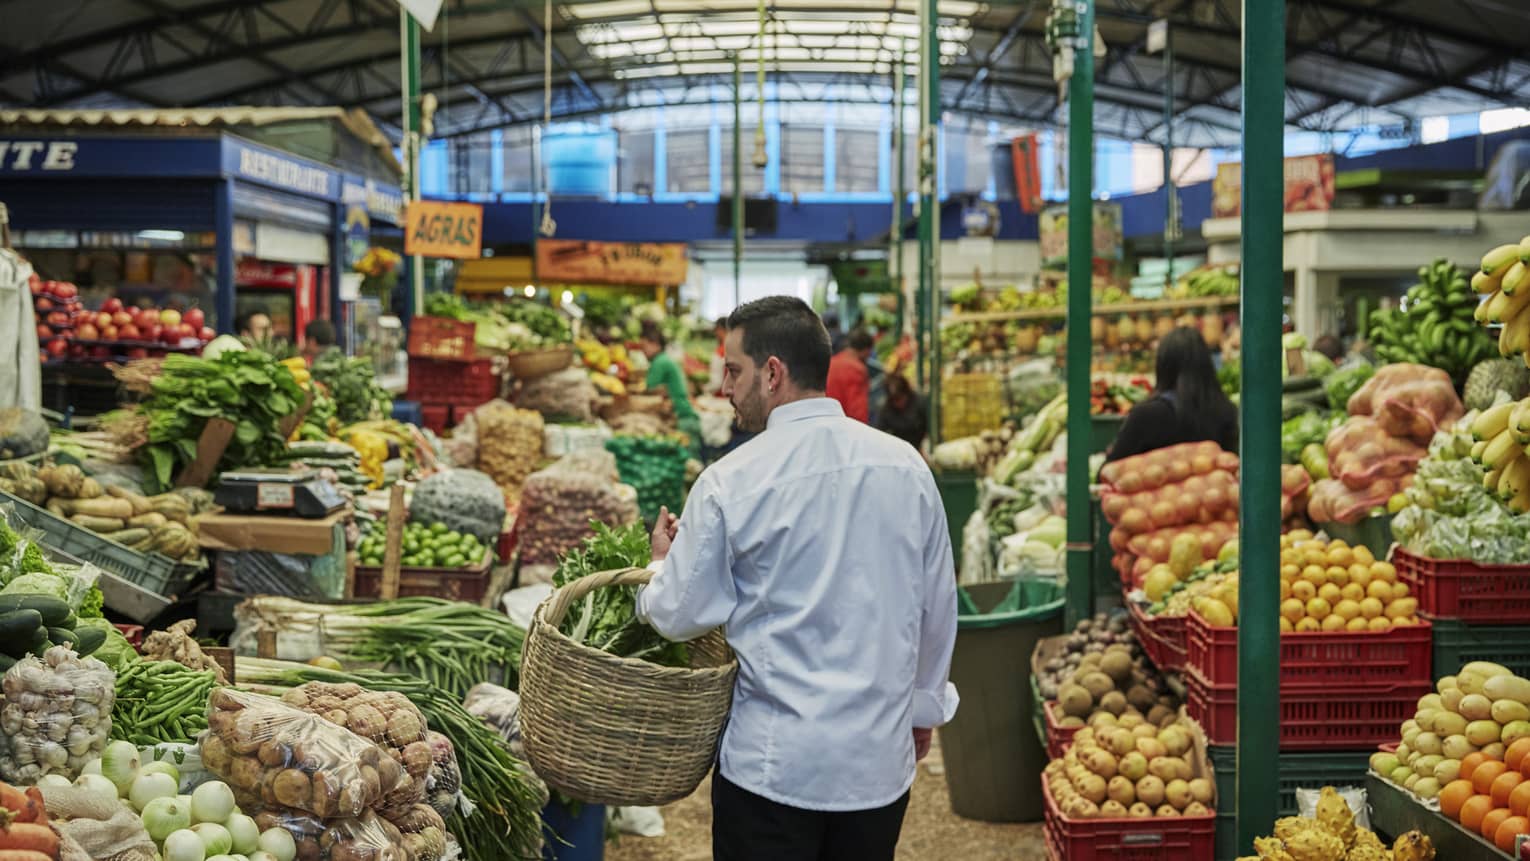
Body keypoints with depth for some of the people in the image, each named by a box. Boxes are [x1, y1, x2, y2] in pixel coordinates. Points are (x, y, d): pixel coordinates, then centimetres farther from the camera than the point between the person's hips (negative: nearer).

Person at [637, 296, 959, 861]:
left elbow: (681, 616, -4)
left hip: (774, 765, -4)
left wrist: (664, 562, 17)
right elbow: (937, 606, 7)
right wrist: (923, 708, 21)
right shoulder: (907, 467, -1)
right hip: (882, 757, 4)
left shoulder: (731, 481, -13)